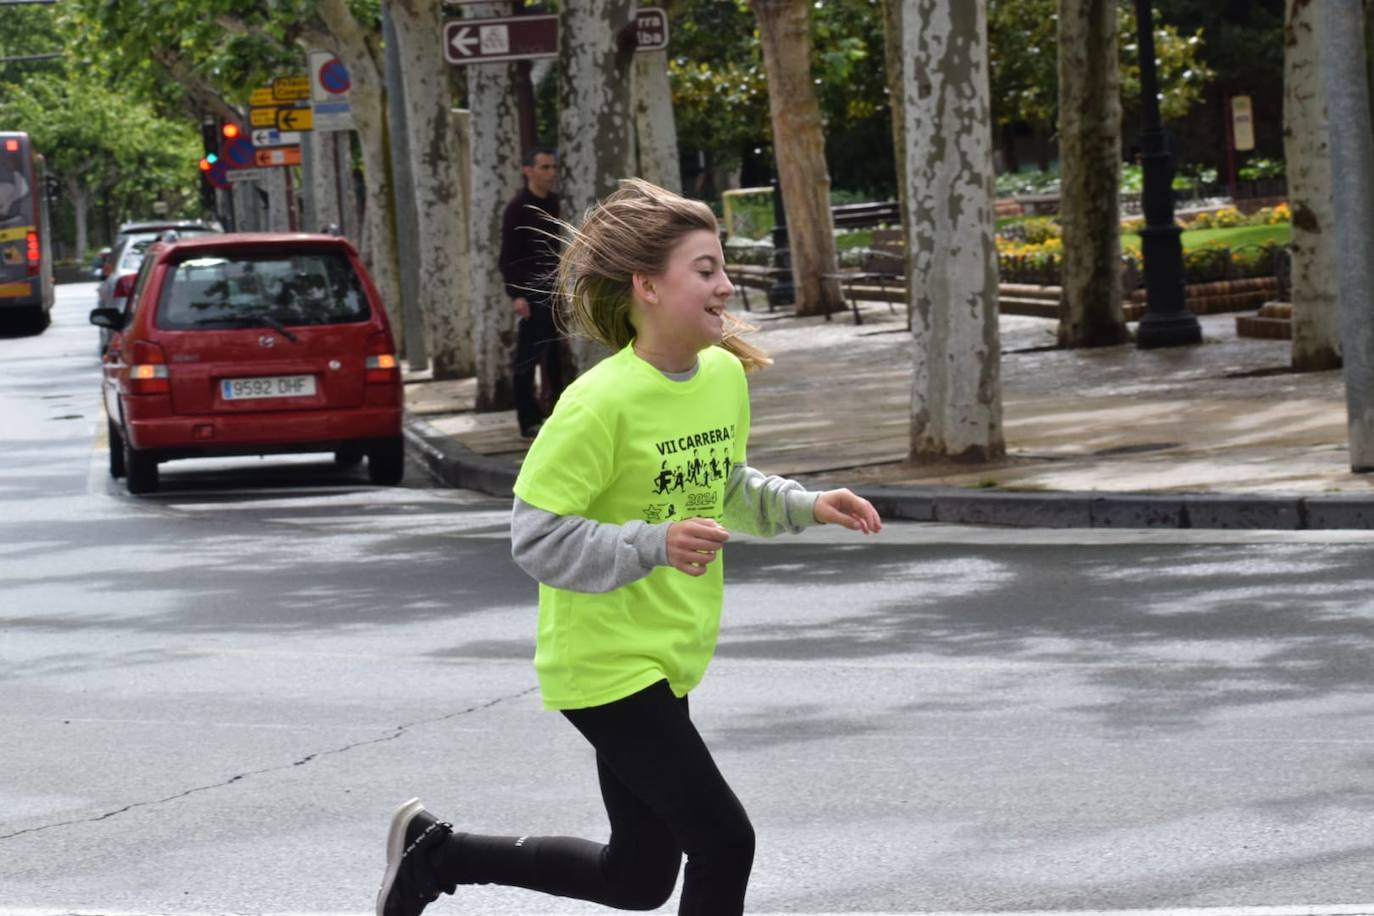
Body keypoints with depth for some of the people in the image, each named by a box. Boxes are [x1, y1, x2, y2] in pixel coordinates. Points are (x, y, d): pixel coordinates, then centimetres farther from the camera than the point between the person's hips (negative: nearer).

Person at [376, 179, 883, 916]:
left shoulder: (726, 375, 2)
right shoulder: (602, 402, -21)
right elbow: (536, 538, -21)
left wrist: (804, 508, 4)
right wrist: (655, 545, -32)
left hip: (668, 659, 8)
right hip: (606, 663, -8)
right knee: (724, 843, -10)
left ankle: (434, 854, 31)